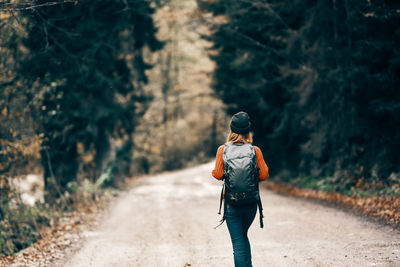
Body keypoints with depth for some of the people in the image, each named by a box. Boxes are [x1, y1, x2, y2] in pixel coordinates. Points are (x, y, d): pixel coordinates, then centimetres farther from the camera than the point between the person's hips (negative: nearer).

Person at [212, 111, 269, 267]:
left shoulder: (222, 150, -6)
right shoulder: (255, 150, -5)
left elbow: (218, 174, -9)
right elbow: (264, 175, -5)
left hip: (231, 203, -2)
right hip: (251, 202, 2)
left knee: (238, 242, 2)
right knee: (243, 236, 25)